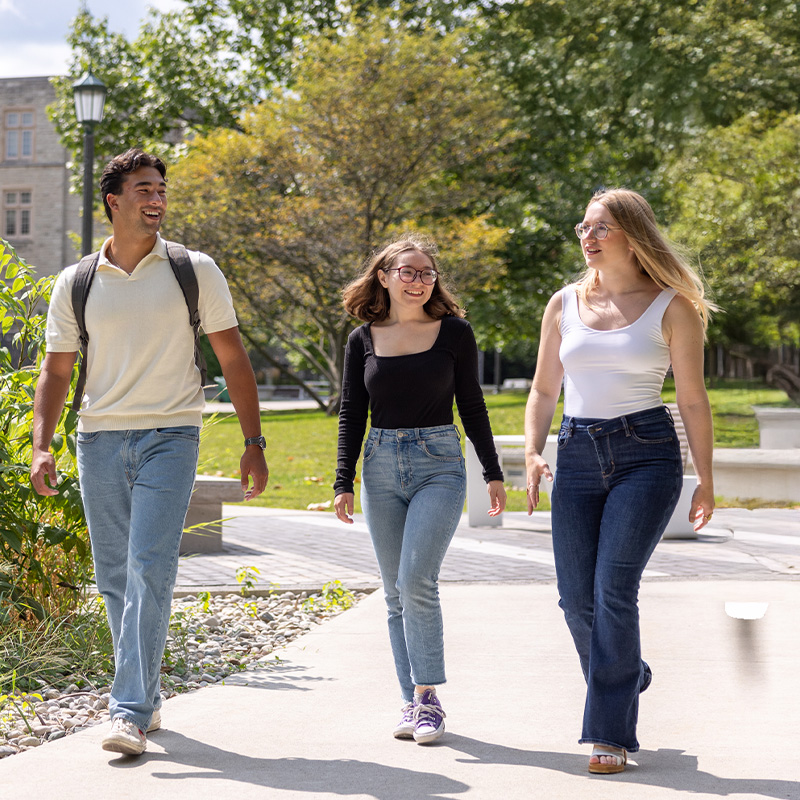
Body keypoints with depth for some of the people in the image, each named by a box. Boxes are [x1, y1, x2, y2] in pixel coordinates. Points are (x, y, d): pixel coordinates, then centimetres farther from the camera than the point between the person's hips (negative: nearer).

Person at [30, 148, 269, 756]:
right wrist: (41, 447, -3)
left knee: (150, 570, -15)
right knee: (115, 579, 7)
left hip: (170, 436, -3)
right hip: (101, 438, 3)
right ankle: (147, 699, 22)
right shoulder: (75, 284, 7)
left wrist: (254, 442, 1)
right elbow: (56, 370, 10)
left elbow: (233, 358, 6)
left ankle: (131, 713, -15)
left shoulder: (195, 271, 3)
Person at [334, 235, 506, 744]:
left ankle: (428, 698, -6)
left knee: (417, 581, -16)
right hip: (382, 467, 3)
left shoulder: (455, 332, 1)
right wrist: (344, 483, 4)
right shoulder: (363, 340, 6)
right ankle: (413, 702, 13)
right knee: (397, 592, 5)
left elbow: (471, 406, 7)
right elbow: (352, 415, 9)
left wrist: (494, 473, 6)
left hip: (439, 464, -3)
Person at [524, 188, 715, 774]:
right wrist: (533, 453, 1)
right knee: (577, 599, 1)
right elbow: (544, 391, 16)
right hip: (578, 456, 4)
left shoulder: (672, 307, 0)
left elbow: (694, 399, 2)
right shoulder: (565, 304, 11)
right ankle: (630, 678, 31)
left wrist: (706, 481, 0)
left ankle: (610, 733, -6)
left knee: (613, 589, -15)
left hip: (647, 455, -4)